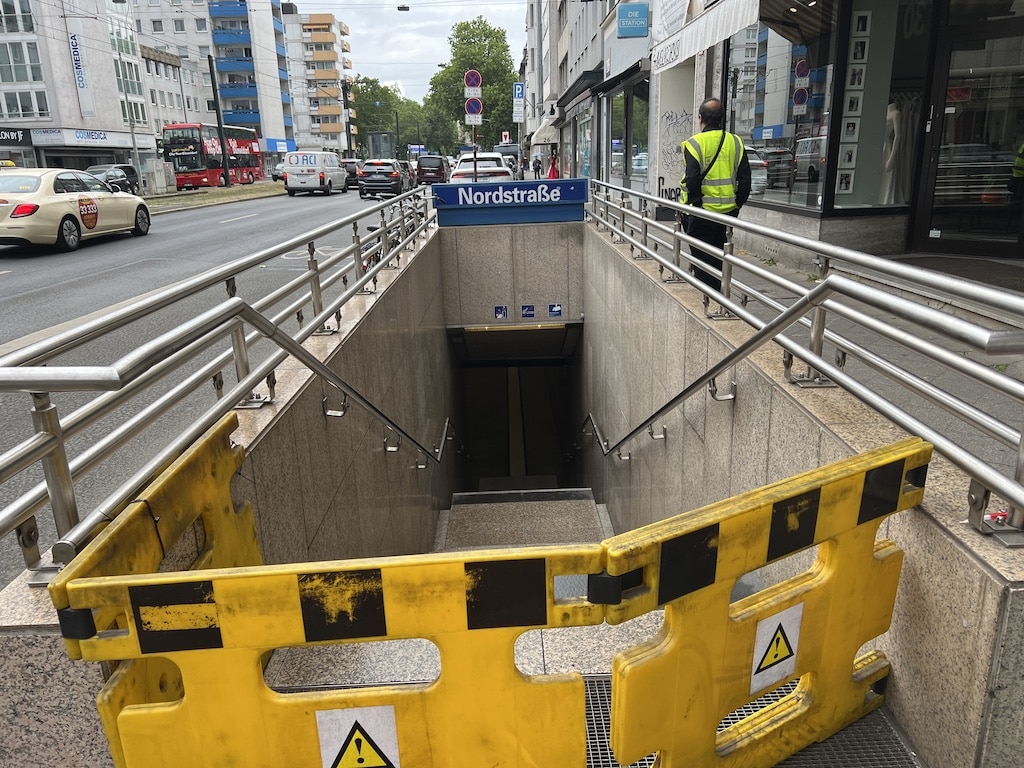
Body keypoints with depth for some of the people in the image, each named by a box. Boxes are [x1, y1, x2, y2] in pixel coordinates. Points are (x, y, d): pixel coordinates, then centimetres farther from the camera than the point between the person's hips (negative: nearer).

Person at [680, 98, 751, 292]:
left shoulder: (694, 143, -10)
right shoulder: (735, 142, 5)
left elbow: (692, 179, -17)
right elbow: (745, 179, 6)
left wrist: (694, 203, -4)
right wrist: (738, 204, 14)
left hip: (703, 212, -5)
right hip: (728, 211, 5)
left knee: (701, 258, 4)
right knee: (718, 258, 17)